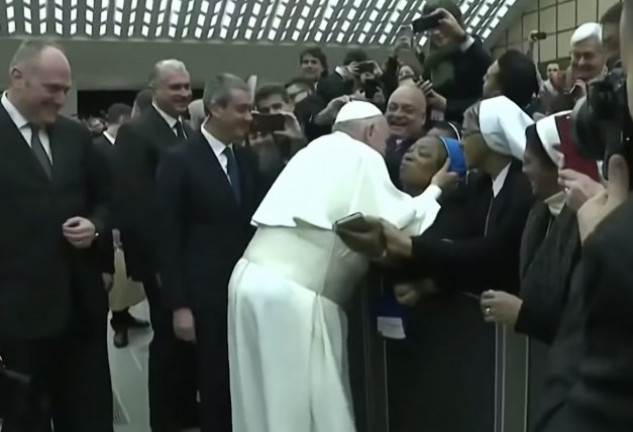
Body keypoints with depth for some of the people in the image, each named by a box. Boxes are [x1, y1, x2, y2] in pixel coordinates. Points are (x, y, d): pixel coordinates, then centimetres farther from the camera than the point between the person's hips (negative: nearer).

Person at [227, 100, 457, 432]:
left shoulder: (316, 151, 24)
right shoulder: (362, 157, 1)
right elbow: (395, 222, -4)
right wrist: (435, 189, 11)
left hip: (253, 276, 8)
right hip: (293, 291, -8)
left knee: (267, 398, 18)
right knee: (311, 403, 4)